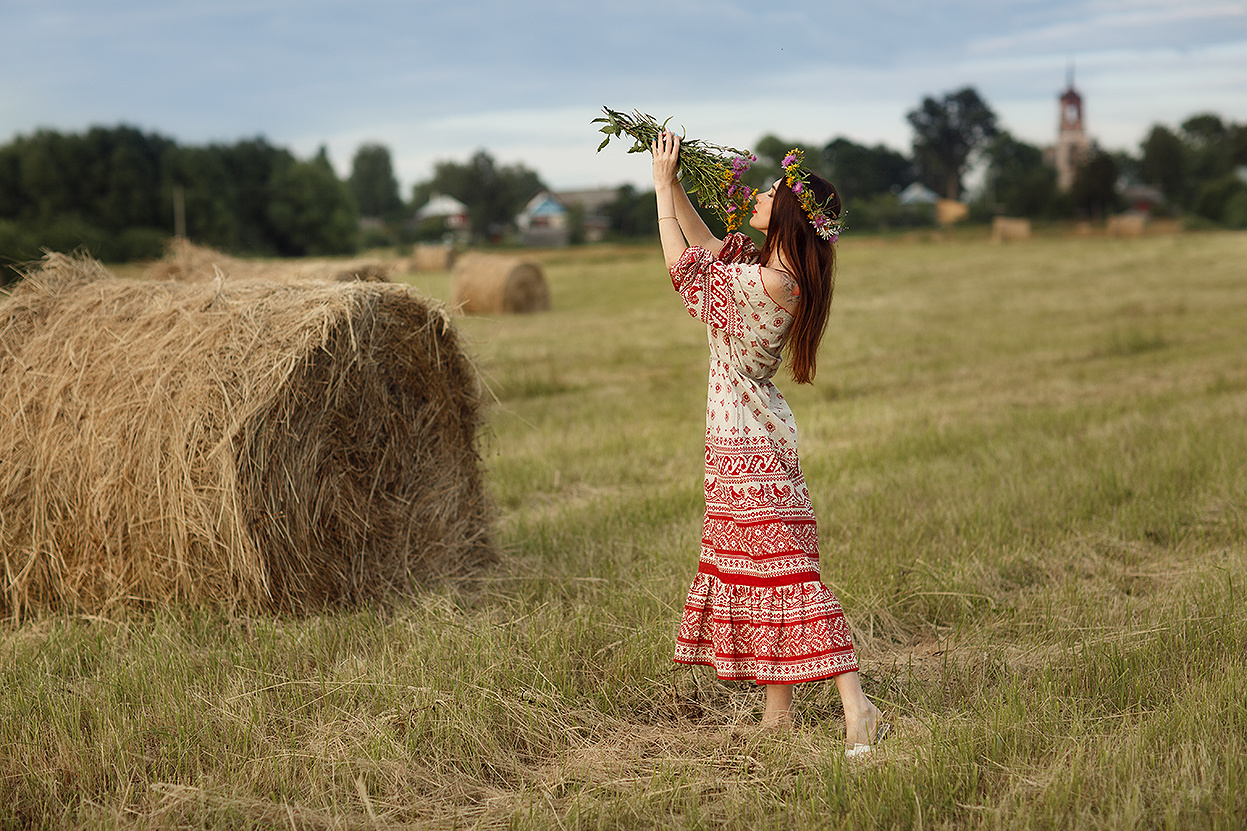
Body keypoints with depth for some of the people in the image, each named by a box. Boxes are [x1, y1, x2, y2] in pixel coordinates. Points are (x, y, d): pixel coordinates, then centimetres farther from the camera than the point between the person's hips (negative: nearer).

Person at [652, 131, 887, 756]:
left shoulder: (768, 283, -22)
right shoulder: (779, 270, 6)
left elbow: (684, 263, -11)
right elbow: (709, 247, 21)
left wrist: (662, 188, -2)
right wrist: (673, 184, 15)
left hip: (748, 446, -10)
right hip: (756, 440, 10)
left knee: (784, 573, -9)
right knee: (759, 570, 13)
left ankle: (856, 706, -9)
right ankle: (777, 713, 20)